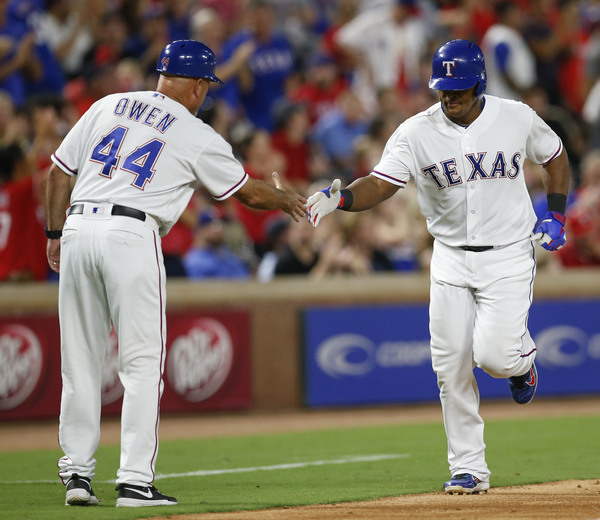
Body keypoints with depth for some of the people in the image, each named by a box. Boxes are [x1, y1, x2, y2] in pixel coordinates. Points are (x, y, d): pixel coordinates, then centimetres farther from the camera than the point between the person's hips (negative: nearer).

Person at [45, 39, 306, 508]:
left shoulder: (107, 107, 15)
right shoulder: (197, 136, 4)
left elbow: (59, 171, 14)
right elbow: (250, 193, 13)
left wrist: (55, 234, 22)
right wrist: (285, 198, 33)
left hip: (78, 230, 5)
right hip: (131, 236, -5)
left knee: (80, 361, 11)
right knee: (143, 365, 1)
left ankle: (77, 473, 13)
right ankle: (135, 482, -4)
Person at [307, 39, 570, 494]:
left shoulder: (517, 119, -6)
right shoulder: (417, 132, -8)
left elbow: (556, 157, 12)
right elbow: (380, 184, -16)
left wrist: (556, 216, 3)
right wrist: (339, 198, -36)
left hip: (508, 256, -2)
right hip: (451, 258, 2)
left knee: (493, 355, -18)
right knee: (451, 367, -1)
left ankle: (522, 356, 20)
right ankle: (469, 469, 10)